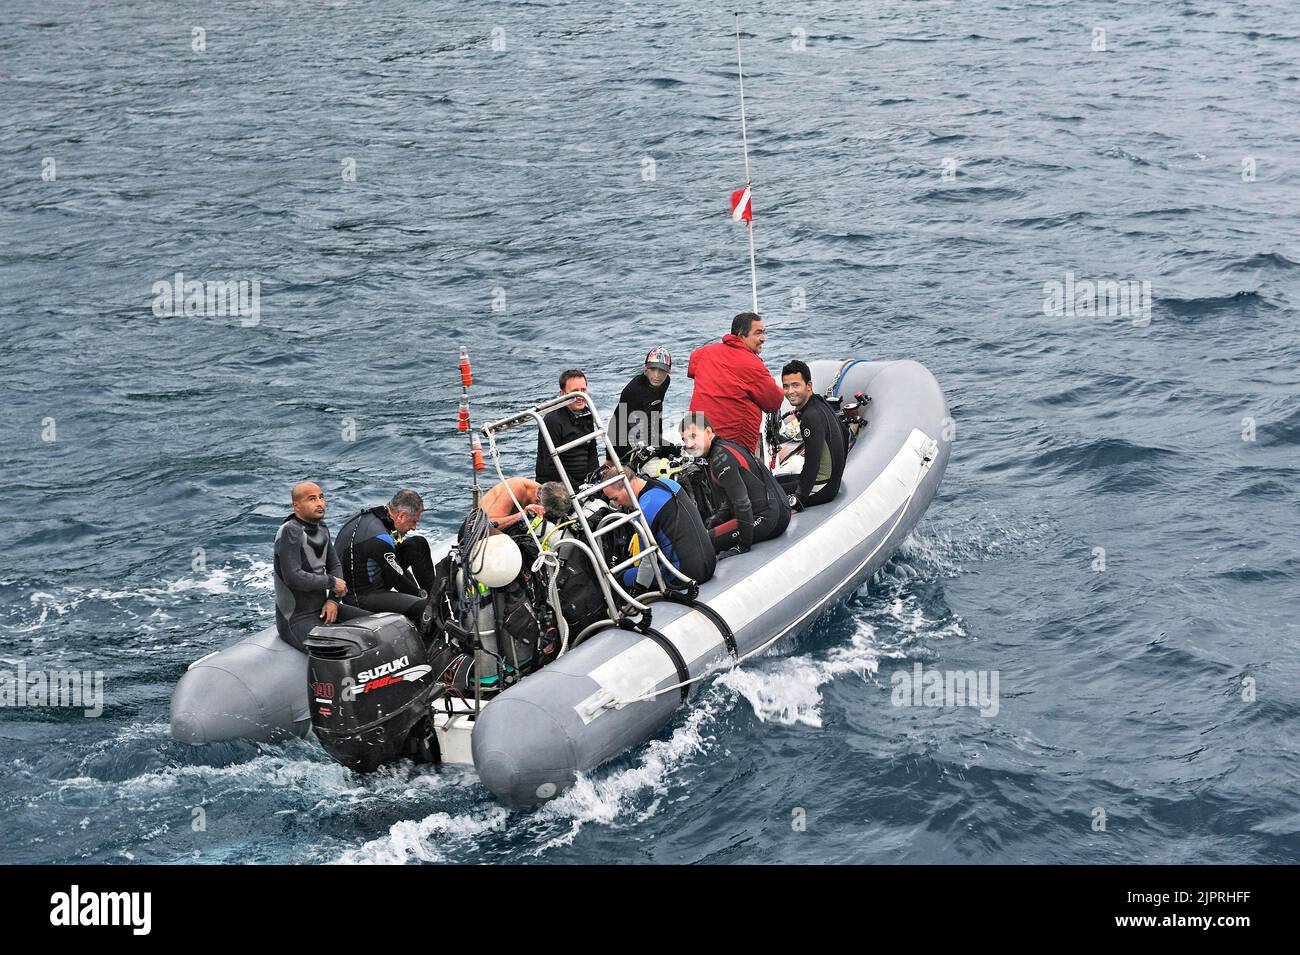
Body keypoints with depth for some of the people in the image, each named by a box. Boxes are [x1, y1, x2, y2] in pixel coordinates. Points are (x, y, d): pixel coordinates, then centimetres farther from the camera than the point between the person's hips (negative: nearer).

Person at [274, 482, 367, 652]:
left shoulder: (321, 528, 11)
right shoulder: (290, 531, -16)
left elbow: (335, 566, 14)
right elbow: (293, 577, -25)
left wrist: (332, 600, -4)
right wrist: (332, 582, -15)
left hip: (322, 608, 9)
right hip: (296, 619, -9)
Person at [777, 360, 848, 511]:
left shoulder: (812, 417, -24)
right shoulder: (820, 402, 6)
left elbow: (812, 463, -27)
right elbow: (845, 433, 22)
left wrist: (797, 499, -22)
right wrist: (836, 468, 32)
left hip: (821, 489, -10)